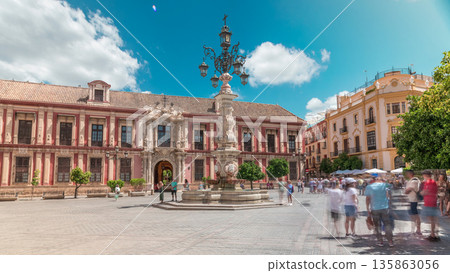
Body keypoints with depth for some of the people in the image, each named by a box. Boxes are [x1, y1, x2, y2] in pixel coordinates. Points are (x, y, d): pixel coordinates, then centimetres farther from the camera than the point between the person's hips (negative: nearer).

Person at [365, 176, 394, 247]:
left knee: (377, 226, 9)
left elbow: (367, 199, 2)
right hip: (385, 208, 0)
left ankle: (380, 241, 9)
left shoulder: (369, 187, 1)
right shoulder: (385, 185, 0)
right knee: (387, 225, 10)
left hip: (374, 209, 0)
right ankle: (390, 242, 9)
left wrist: (368, 209, 6)